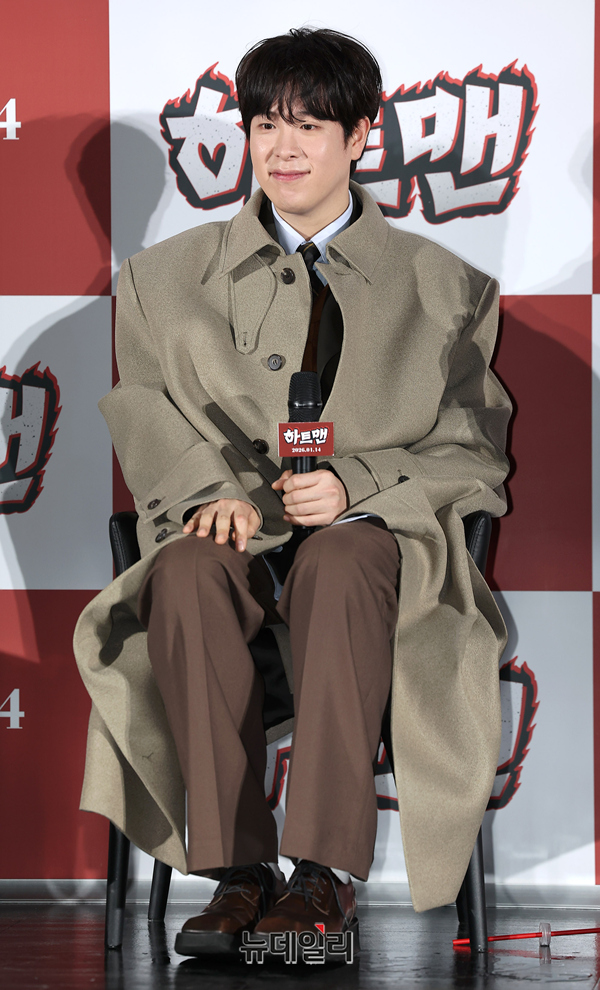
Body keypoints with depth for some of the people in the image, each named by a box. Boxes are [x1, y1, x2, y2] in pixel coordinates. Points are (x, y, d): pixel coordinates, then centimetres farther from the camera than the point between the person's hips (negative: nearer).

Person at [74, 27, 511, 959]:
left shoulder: (440, 289, 13)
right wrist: (209, 489, -10)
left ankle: (327, 871, -40)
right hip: (236, 529, 2)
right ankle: (237, 869, -35)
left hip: (375, 532, -1)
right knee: (186, 573, -36)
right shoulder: (176, 276, 18)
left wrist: (355, 486, -13)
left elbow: (471, 453, 7)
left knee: (337, 566, -39)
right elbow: (145, 405, 12)